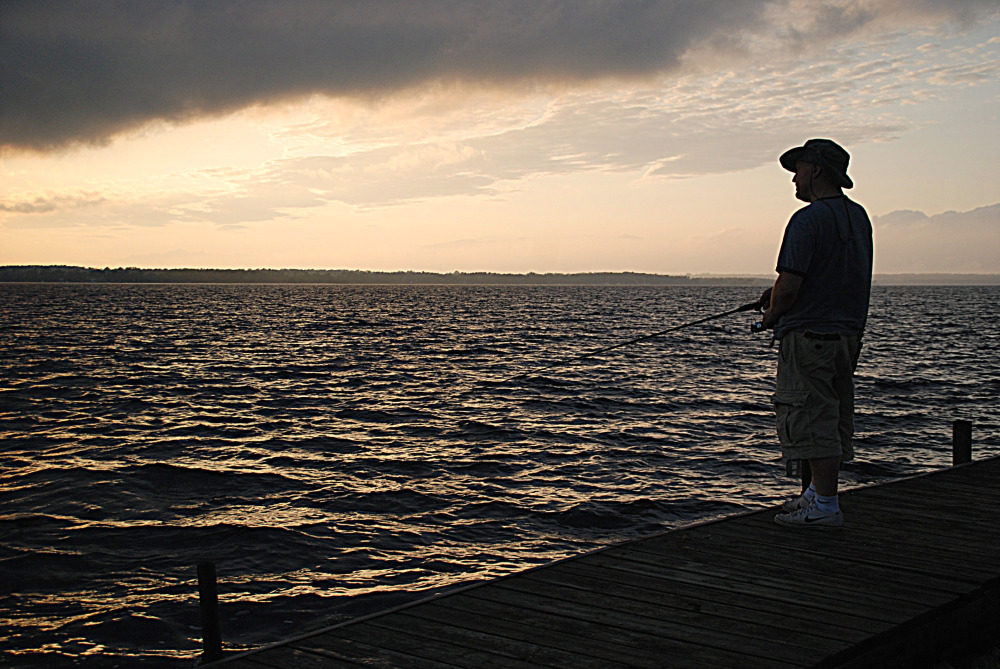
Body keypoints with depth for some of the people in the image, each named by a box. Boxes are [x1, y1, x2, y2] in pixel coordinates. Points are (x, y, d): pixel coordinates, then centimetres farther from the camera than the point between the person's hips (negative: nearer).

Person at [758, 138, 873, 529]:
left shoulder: (808, 219, -15)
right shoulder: (859, 217, 13)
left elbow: (789, 284, -20)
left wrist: (772, 316, 0)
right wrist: (779, 295, 14)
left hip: (810, 335, -9)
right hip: (849, 332, 9)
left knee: (811, 419, -5)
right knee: (833, 418, 14)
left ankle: (825, 507, -4)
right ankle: (818, 493, 23)